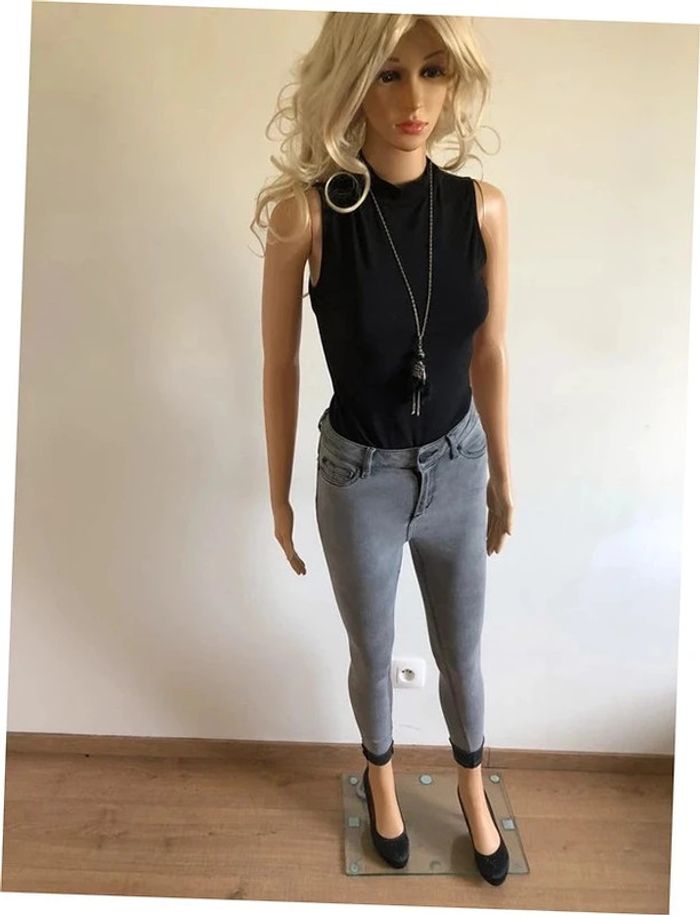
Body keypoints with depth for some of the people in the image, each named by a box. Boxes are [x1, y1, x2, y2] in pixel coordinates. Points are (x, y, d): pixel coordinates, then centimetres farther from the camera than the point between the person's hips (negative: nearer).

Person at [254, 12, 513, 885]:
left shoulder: (484, 208, -10)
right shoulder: (306, 212, -18)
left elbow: (489, 355, 1)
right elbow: (280, 367, -8)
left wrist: (502, 476, 10)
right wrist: (279, 495, 0)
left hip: (455, 469, 3)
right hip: (357, 478, -2)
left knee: (461, 656, 22)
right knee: (373, 657, 22)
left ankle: (471, 786, 53)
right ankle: (381, 775, 54)